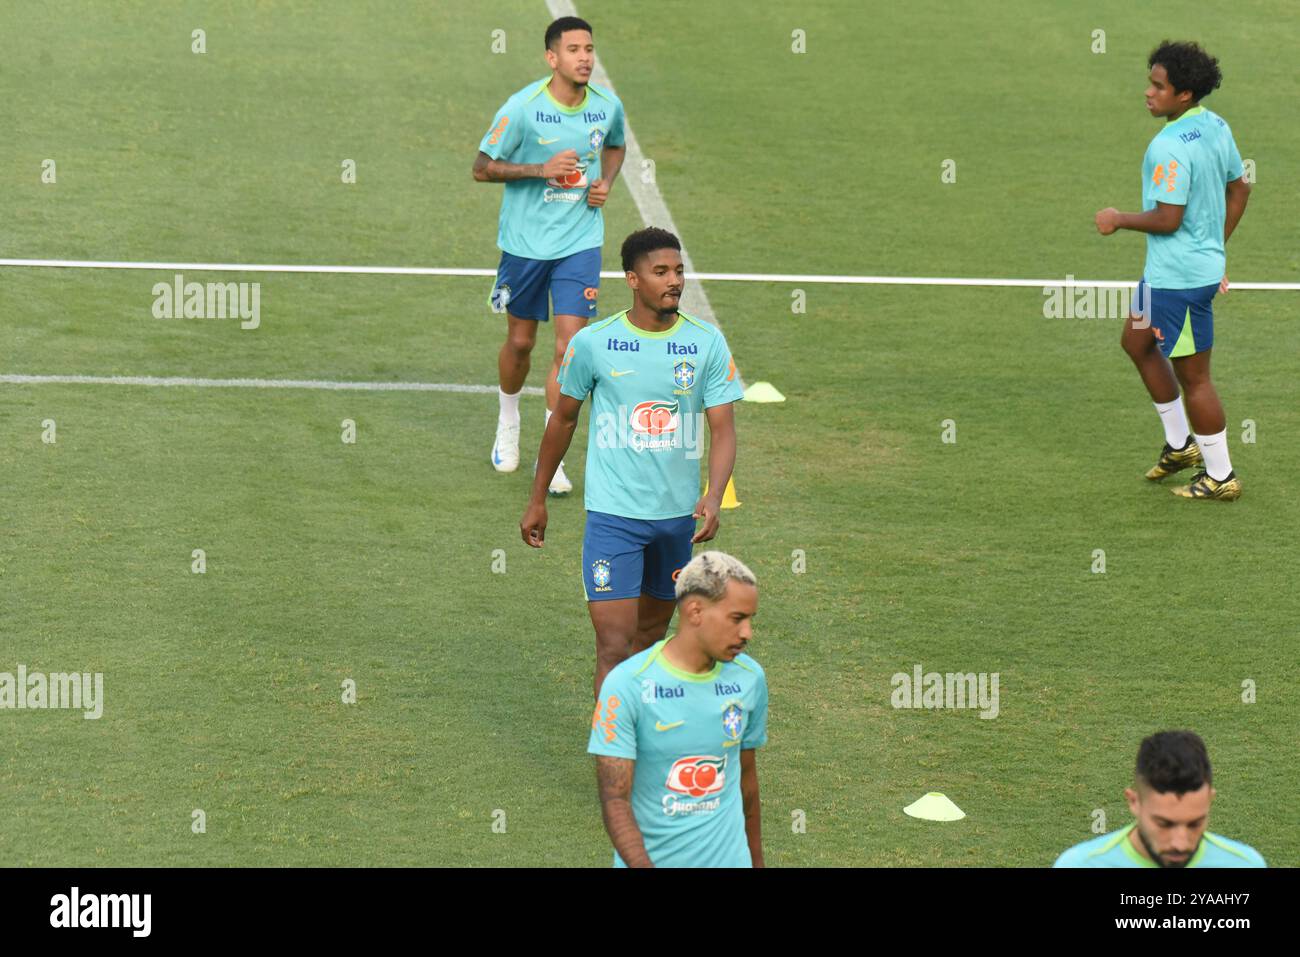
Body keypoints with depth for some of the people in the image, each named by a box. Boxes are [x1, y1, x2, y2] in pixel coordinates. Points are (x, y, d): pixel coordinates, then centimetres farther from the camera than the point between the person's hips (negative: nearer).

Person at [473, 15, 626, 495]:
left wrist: (605, 182, -1)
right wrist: (541, 169, -21)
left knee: (570, 346, -9)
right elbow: (482, 168, -9)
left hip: (580, 242, 2)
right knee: (520, 342, 13)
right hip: (525, 240, -2)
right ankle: (507, 422, 43)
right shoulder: (523, 108, -16)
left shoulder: (607, 106, -4)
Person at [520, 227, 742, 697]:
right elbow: (563, 418, 8)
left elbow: (723, 429, -5)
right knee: (614, 645, -12)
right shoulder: (593, 343, -6)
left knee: (651, 633, 16)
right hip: (613, 514, -3)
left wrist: (713, 496, -23)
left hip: (678, 517, 3)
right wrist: (537, 500, 14)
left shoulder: (707, 343, -2)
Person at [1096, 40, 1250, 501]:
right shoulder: (1216, 127, 3)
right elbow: (1239, 190, 14)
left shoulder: (1171, 147, -26)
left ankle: (1221, 476, 15)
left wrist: (1119, 219, -9)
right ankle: (1180, 444, 34)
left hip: (1179, 277, -10)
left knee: (1193, 376, 3)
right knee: (1136, 342, 25)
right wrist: (1216, 248, 22)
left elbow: (1167, 218, -26)